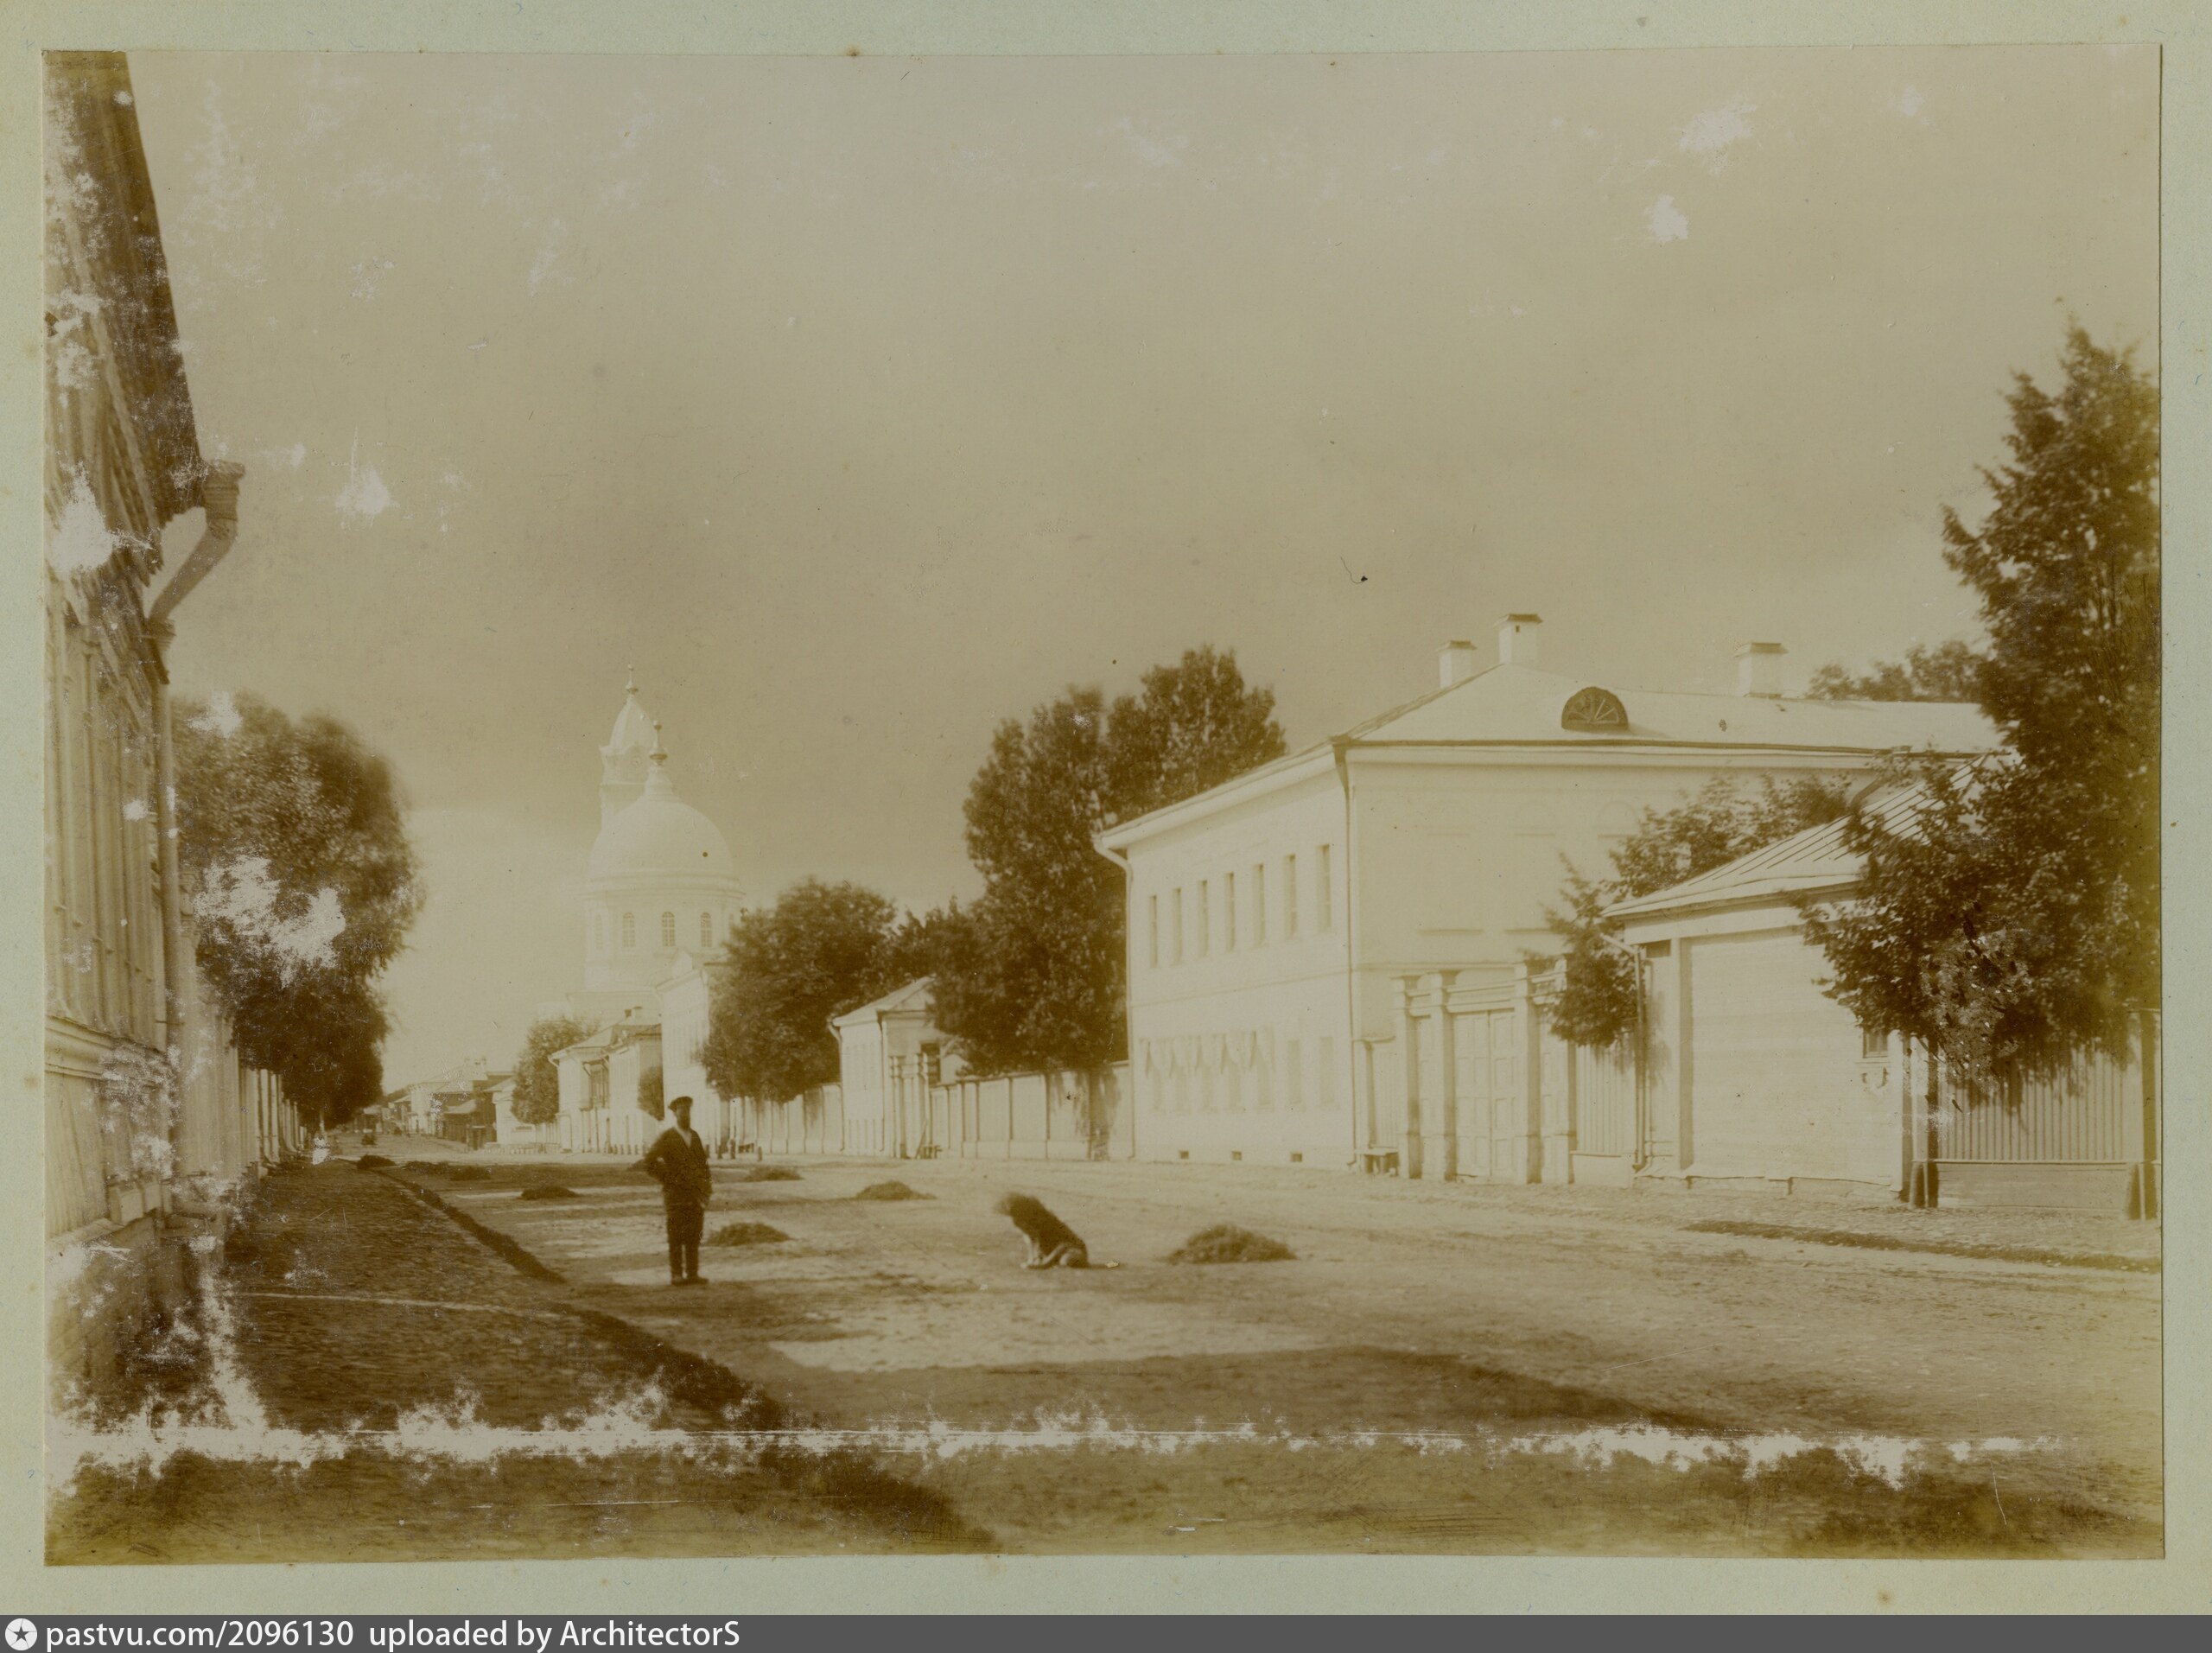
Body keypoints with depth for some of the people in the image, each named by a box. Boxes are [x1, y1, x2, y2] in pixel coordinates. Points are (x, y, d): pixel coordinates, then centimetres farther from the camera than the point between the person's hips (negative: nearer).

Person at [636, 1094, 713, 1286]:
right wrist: (668, 1180, -7)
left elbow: (702, 1163, 21)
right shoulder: (666, 1138, -4)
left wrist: (707, 1187, 10)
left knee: (694, 1237, 3)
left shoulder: (695, 1136, 14)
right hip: (676, 1196, -5)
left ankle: (692, 1274, 6)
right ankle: (676, 1275, -2)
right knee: (677, 1238, -4)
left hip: (696, 1196, 5)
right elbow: (648, 1164, -8)